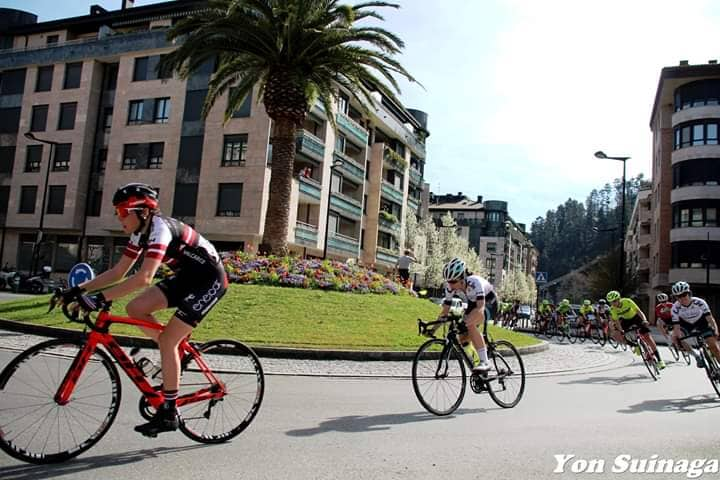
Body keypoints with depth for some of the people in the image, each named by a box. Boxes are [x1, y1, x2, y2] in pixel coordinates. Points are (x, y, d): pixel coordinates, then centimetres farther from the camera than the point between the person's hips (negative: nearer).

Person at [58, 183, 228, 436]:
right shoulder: (141, 232, 3)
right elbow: (118, 272, 5)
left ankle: (168, 414, 1)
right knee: (136, 308, -6)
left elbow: (144, 277, -37)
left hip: (210, 279, -9)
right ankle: (177, 354, 13)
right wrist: (79, 289, -4)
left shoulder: (160, 228, -25)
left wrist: (100, 299, -37)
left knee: (167, 339, -12)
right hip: (187, 276, 9)